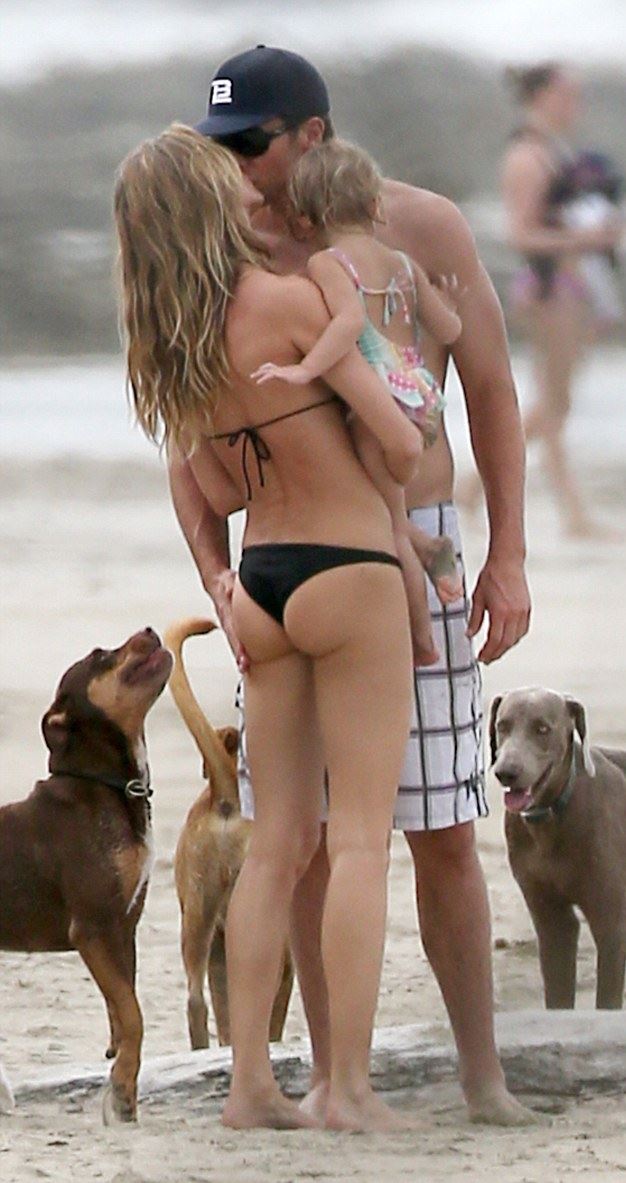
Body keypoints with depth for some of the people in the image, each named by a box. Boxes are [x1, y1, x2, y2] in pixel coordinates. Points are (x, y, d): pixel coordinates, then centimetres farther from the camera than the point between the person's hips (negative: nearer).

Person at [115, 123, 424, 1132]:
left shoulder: (167, 346, 5)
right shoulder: (290, 301, -16)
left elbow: (222, 489, 12)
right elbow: (401, 448, -15)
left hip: (262, 584, 7)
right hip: (349, 576, -6)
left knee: (277, 845, 10)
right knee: (360, 840, -3)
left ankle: (250, 1083, 7)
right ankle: (350, 1088, -6)